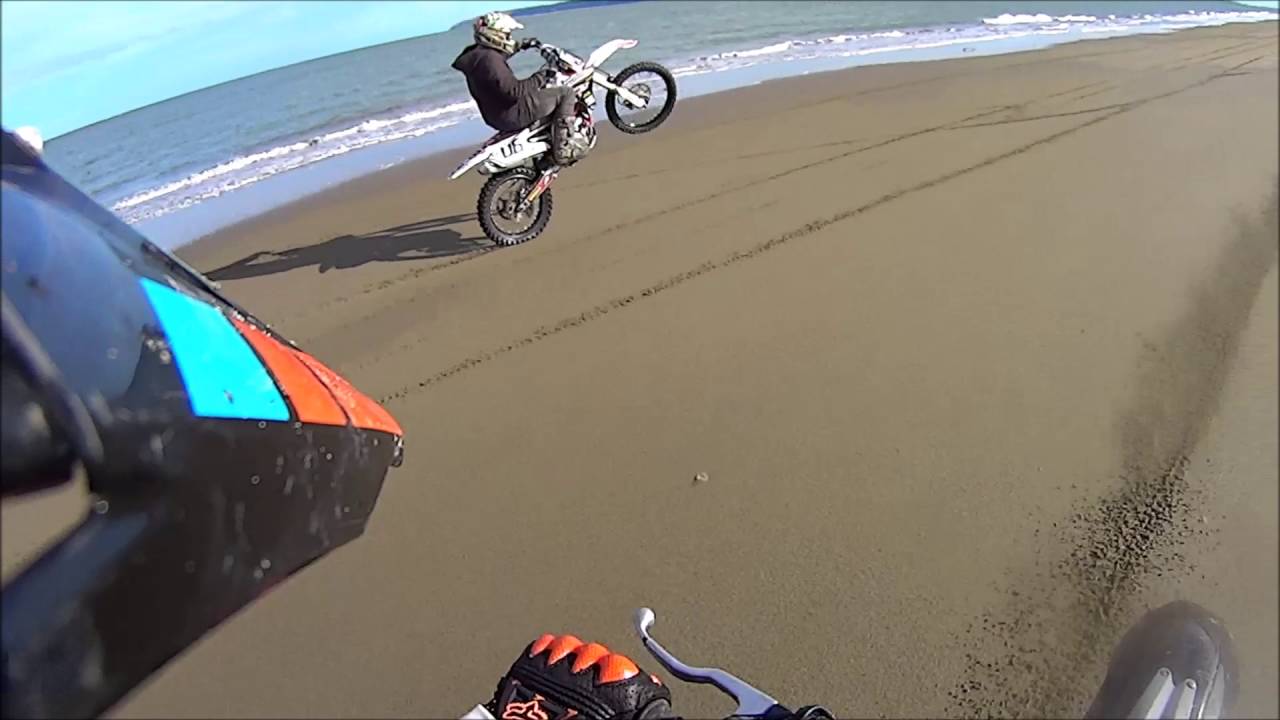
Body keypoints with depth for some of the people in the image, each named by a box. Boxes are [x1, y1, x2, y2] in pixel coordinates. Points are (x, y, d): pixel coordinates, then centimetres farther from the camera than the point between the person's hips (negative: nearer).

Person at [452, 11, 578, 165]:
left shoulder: (477, 52, 7)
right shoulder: (489, 59, -24)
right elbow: (514, 91, -30)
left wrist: (521, 44, 36)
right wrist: (539, 79, -17)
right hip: (512, 114, -11)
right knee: (566, 93, -8)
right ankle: (561, 151, -13)